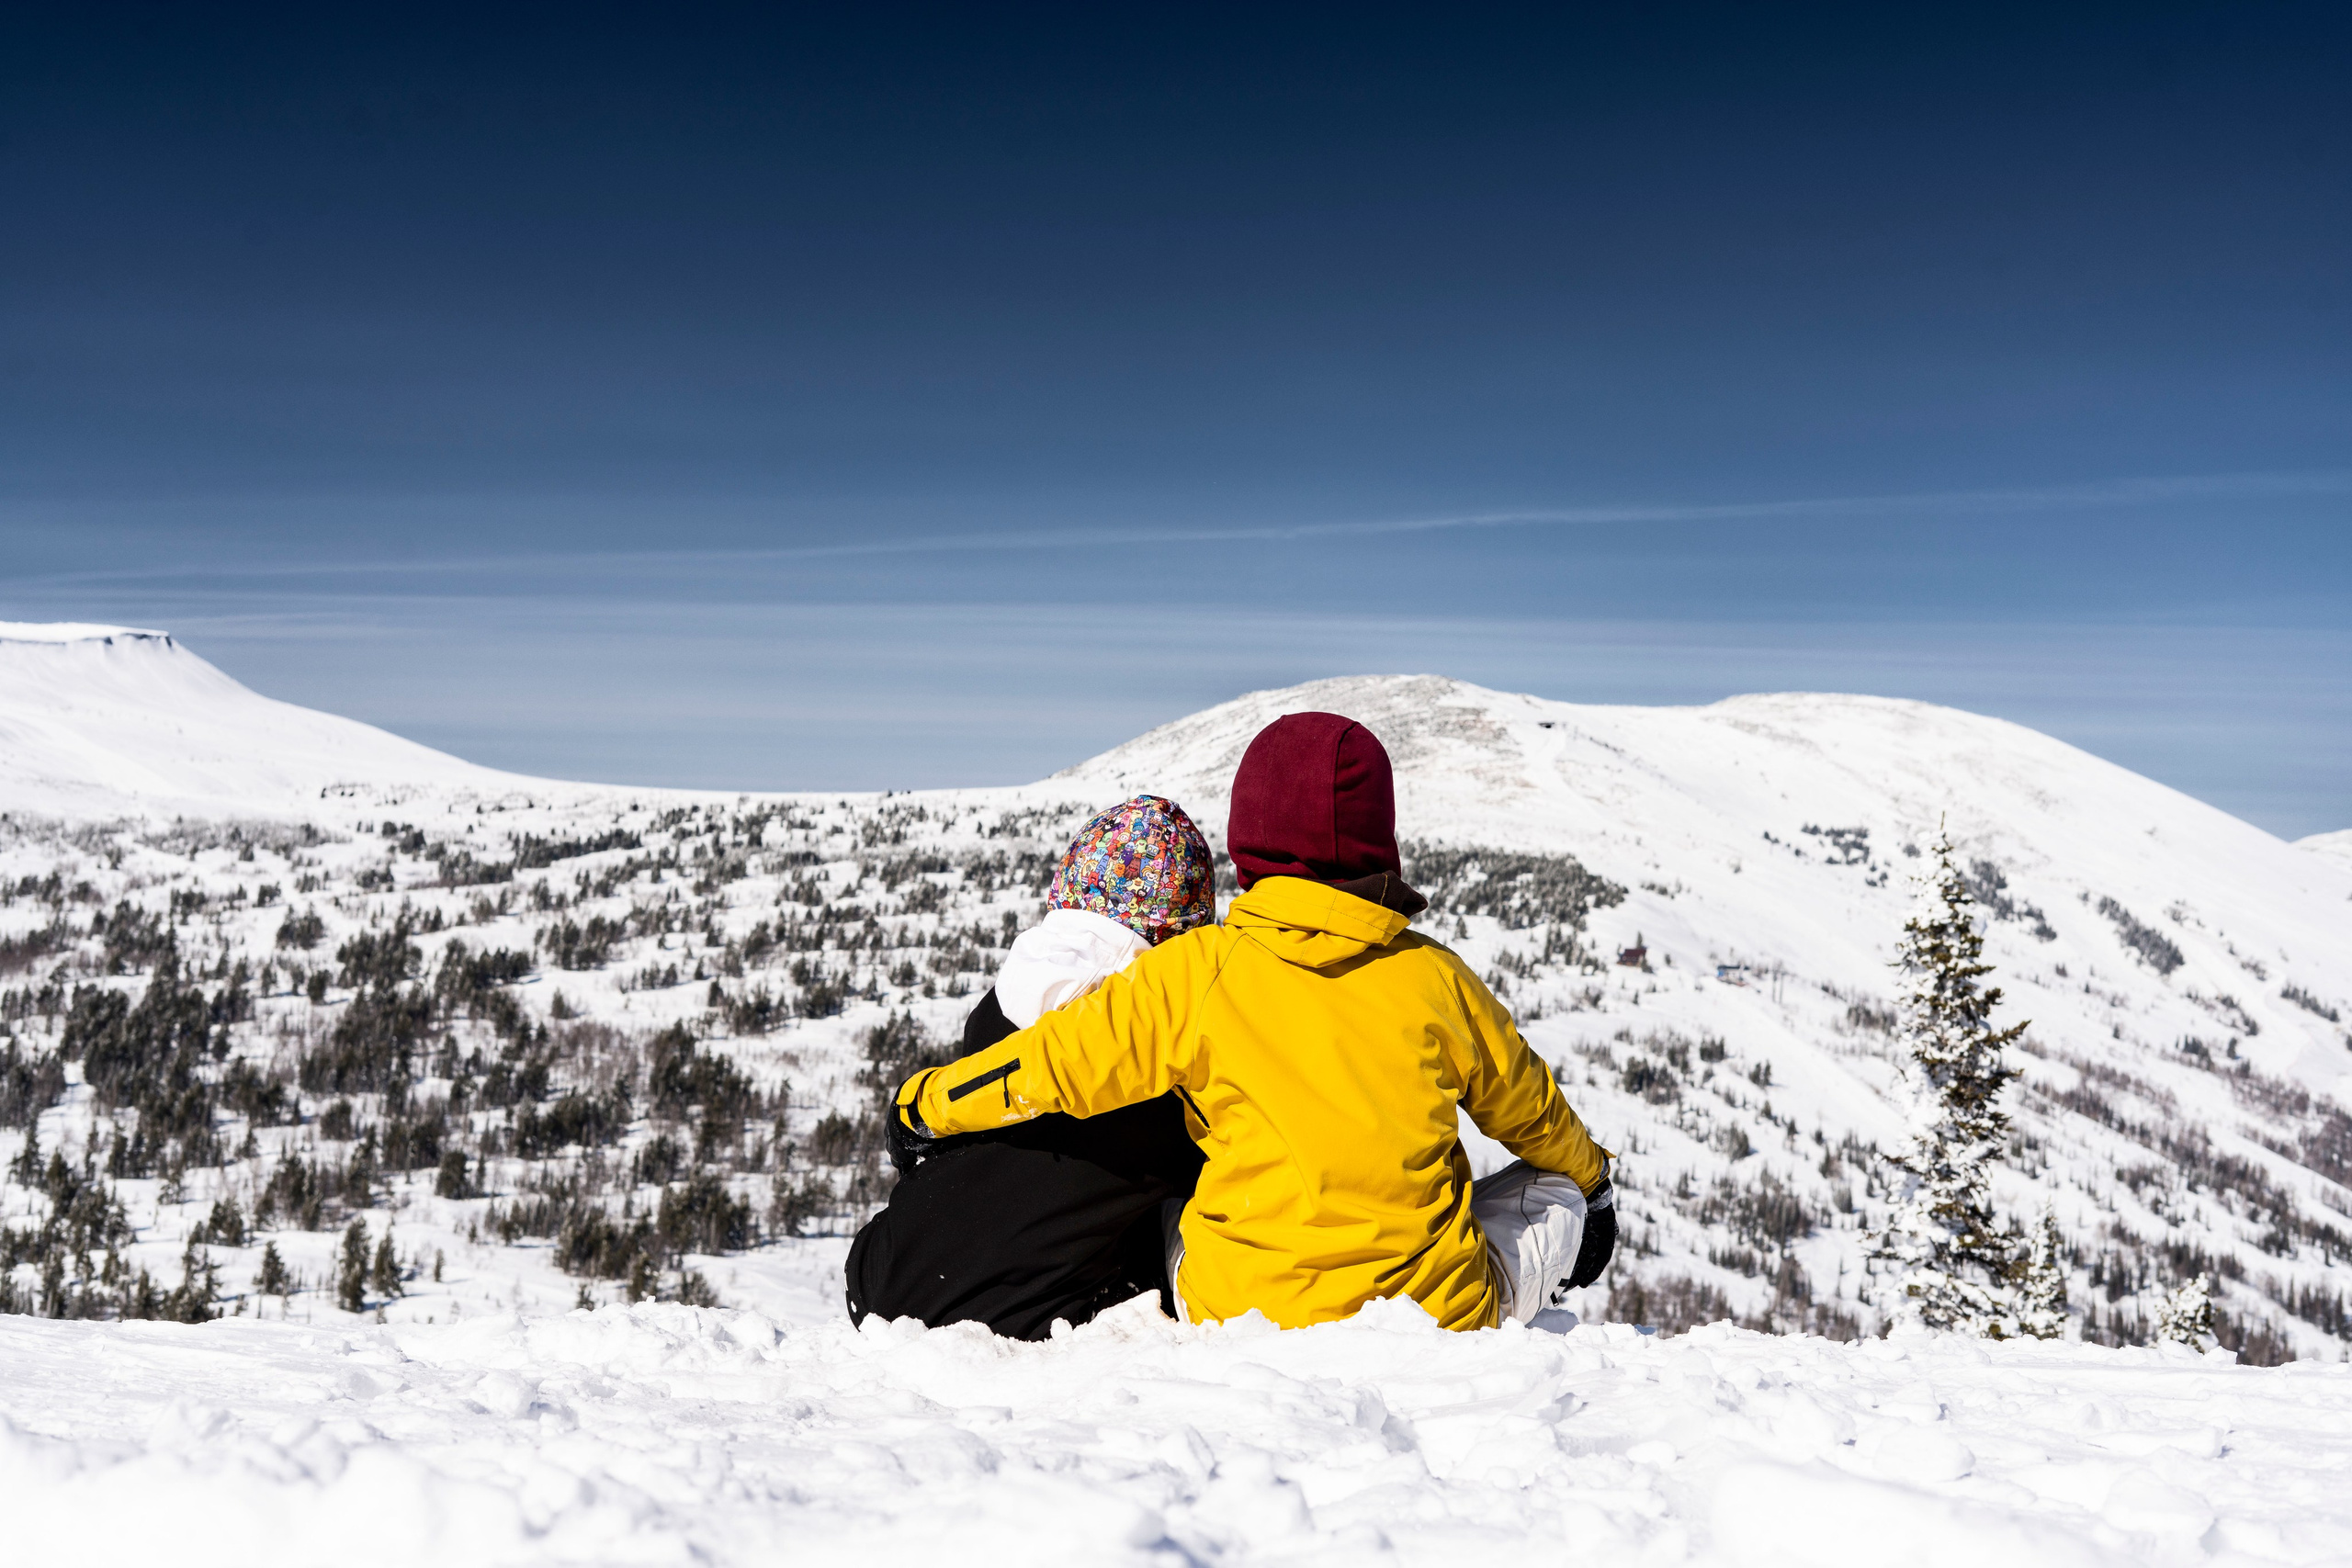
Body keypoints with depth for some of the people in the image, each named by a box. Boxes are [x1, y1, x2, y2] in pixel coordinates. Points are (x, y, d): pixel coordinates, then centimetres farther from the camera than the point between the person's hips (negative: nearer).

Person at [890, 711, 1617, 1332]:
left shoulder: (1196, 973, -9)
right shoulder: (1433, 976, -2)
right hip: (1439, 1316, 0)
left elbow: (1053, 1062, -3)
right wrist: (1590, 1175, 36)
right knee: (1555, 1196, 25)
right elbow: (1529, 1108, 14)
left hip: (1248, 1314, 0)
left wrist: (925, 1103, 16)